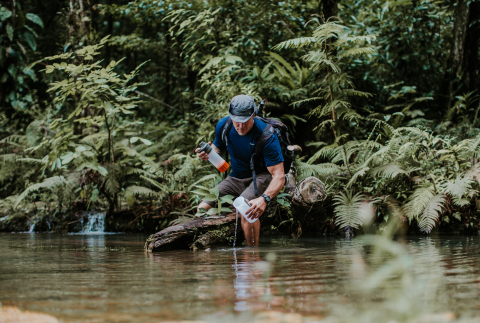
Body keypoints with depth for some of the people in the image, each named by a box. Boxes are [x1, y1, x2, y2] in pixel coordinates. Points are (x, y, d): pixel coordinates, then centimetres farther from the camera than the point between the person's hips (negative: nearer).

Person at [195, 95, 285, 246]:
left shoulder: (266, 136, -27)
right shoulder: (223, 126, -10)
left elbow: (279, 176, -31)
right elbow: (218, 149, 13)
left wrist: (264, 199, -49)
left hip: (262, 176, -6)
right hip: (235, 178, 6)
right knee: (202, 209, -12)